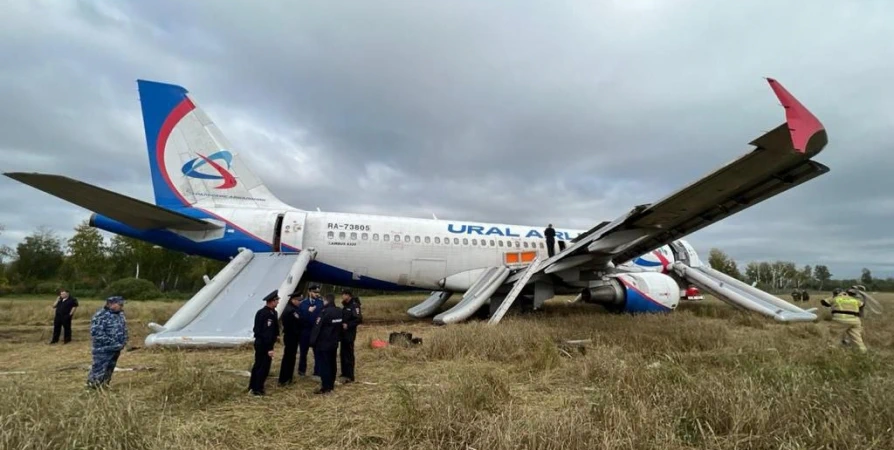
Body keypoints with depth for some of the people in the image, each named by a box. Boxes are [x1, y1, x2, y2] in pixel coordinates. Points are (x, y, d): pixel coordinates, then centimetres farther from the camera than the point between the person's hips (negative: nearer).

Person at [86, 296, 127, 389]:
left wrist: (123, 342, 5)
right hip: (103, 350, -8)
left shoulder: (120, 314, 7)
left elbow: (124, 329, 19)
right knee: (99, 370, -2)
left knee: (109, 371, 17)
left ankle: (104, 386, 30)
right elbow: (96, 333, -23)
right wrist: (112, 343, -22)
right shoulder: (100, 316, -18)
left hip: (116, 349, 8)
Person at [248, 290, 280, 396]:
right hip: (264, 344, -10)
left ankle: (252, 387, 31)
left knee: (258, 365, 19)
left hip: (260, 343, 10)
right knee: (264, 367, 2)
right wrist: (269, 348, -22)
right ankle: (257, 389, 11)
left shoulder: (272, 312, 4)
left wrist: (276, 335, 1)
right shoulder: (267, 314, -25)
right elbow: (267, 333, -25)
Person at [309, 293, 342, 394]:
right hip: (334, 342, 8)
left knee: (323, 365, -2)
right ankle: (331, 385, 25)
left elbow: (317, 328, -19)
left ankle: (326, 387, 0)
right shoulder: (339, 311, 4)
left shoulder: (325, 312, -20)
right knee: (332, 364, 15)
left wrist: (312, 342, -12)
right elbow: (340, 326, 12)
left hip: (323, 343, -8)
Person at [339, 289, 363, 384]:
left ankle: (350, 376, 1)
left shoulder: (354, 305, -14)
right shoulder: (345, 305, 13)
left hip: (349, 334, -9)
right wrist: (341, 324, 5)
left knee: (349, 354, -5)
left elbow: (359, 319, -22)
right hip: (343, 333, 9)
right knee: (343, 353, 15)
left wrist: (348, 325, -22)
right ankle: (344, 373, 27)